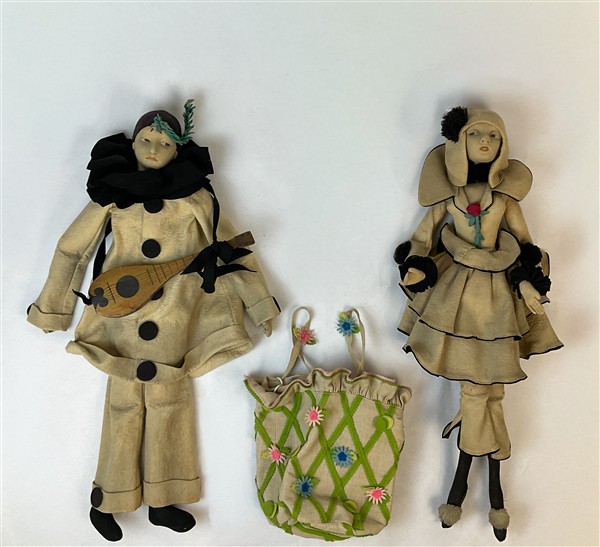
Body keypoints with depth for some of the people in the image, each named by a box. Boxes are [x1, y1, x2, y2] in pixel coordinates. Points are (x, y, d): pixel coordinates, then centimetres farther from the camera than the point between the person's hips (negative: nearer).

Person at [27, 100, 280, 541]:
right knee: (125, 400, 3)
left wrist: (259, 303, 7)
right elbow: (71, 250, 11)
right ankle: (106, 500, 17)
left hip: (173, 315, 1)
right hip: (123, 311, -1)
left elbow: (231, 246, 7)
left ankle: (161, 499, 18)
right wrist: (49, 309, 15)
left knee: (169, 399, 6)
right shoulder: (112, 194, 4)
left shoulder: (194, 196, 4)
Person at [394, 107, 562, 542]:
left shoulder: (506, 195, 3)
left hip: (497, 294, 1)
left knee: (481, 387, 2)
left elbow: (525, 244, 7)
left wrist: (528, 282, -4)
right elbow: (423, 238, 7)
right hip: (456, 291, -1)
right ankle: (492, 491, 14)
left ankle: (463, 484, 17)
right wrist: (416, 273, -5)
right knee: (477, 386, 1)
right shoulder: (447, 194, 2)